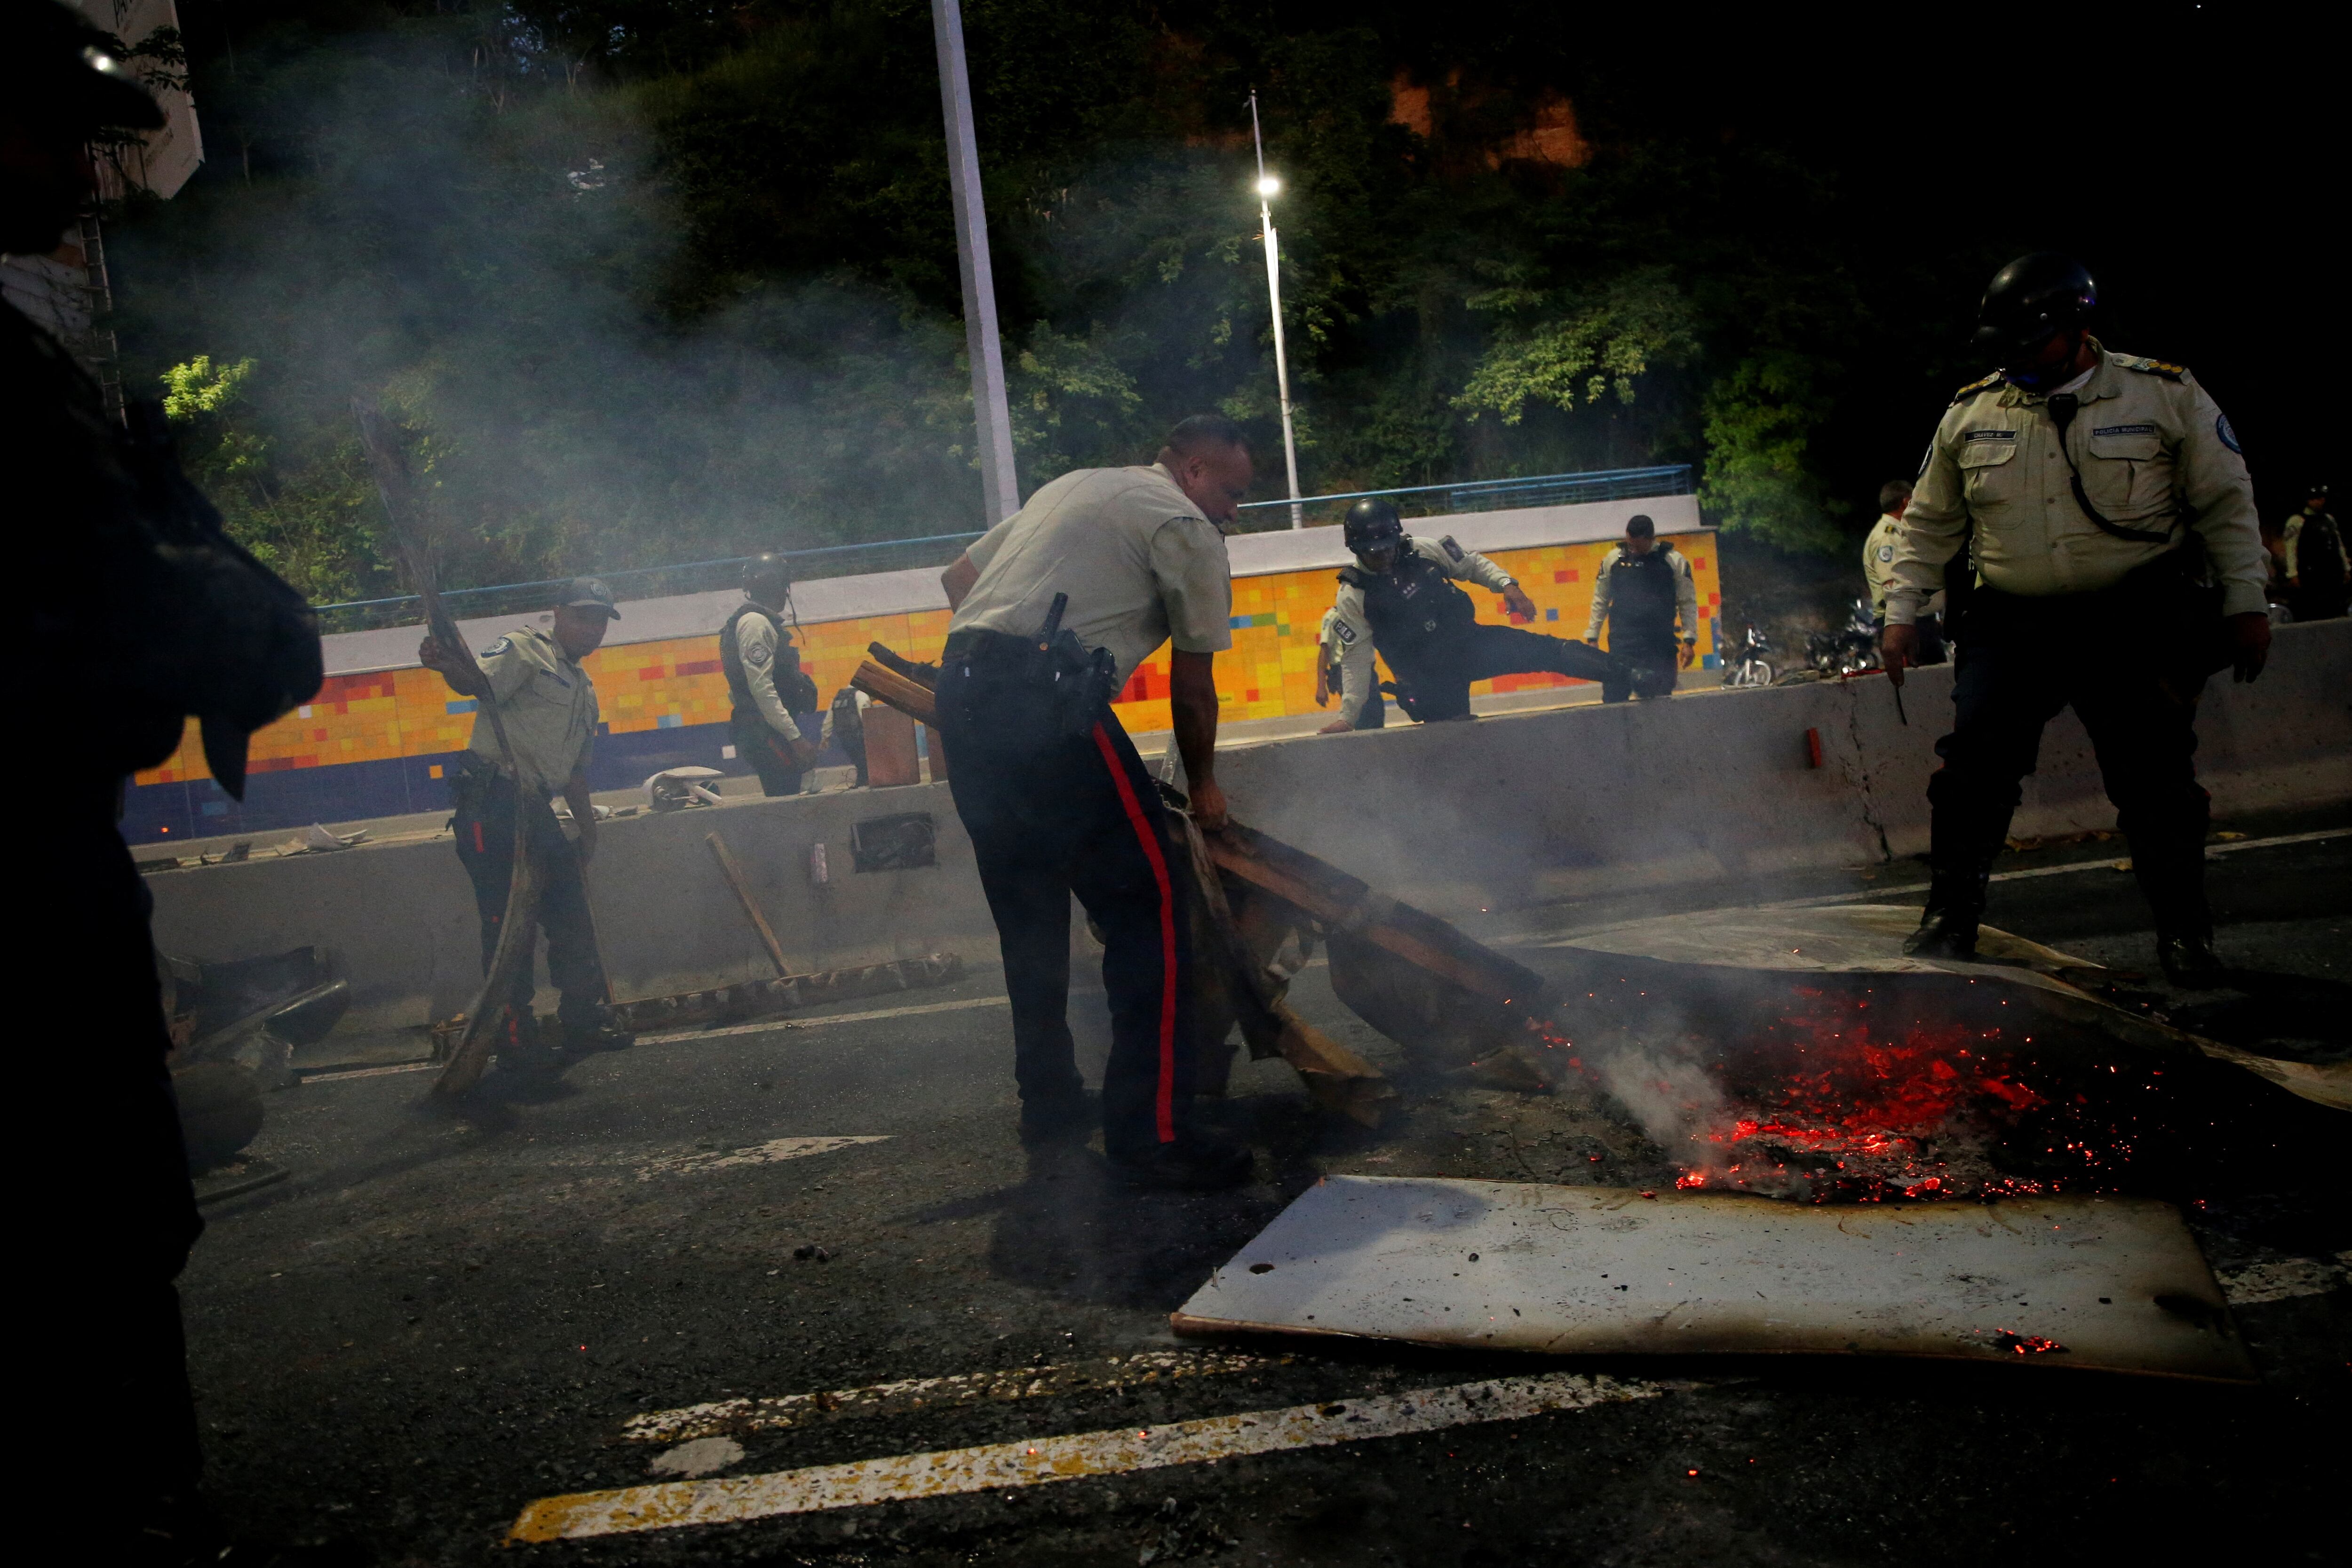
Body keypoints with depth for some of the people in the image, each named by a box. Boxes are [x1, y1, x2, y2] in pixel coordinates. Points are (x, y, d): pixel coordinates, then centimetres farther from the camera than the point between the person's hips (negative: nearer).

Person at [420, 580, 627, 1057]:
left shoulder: (584, 691, 25)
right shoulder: (525, 649, 0)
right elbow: (481, 684, -21)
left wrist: (588, 830, 21)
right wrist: (447, 667, -42)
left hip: (537, 807, 9)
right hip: (493, 802, -8)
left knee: (572, 916, 10)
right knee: (507, 918, -7)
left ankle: (584, 1020, 19)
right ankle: (513, 1031, 1)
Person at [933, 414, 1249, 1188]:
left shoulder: (1077, 485, 28)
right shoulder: (1187, 528, 5)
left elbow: (958, 578, 29)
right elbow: (1192, 691, 7)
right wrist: (1203, 787, 21)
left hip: (960, 694, 9)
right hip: (1047, 710, -9)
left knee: (1029, 914, 18)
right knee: (1149, 906, -5)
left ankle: (1050, 1103, 28)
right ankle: (1153, 1134, -6)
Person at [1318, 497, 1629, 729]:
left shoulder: (1424, 551, -5)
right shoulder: (1352, 597, -12)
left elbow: (1472, 564, 9)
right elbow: (1356, 659, -10)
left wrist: (1507, 585, -7)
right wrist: (1347, 716, -15)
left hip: (1471, 642, 2)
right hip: (1430, 678, -2)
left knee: (1549, 651, -4)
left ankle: (1625, 672, 6)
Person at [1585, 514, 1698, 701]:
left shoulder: (1674, 561, 1)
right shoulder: (1613, 559, 6)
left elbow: (1688, 603, 3)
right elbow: (1600, 601, 12)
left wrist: (1689, 640, -4)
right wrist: (1592, 638, 9)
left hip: (1660, 646, -1)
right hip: (1621, 642, 1)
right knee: (1612, 700, -2)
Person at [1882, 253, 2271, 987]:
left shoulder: (2166, 395, 0)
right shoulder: (1970, 413, 6)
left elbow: (2226, 505, 5)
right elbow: (1928, 523, 13)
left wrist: (2244, 603, 1)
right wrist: (1902, 612, 7)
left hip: (2136, 624, -1)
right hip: (2011, 624, 2)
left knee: (2156, 782, 0)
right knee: (1973, 768, -7)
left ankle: (2183, 933, 16)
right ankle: (1950, 918, 6)